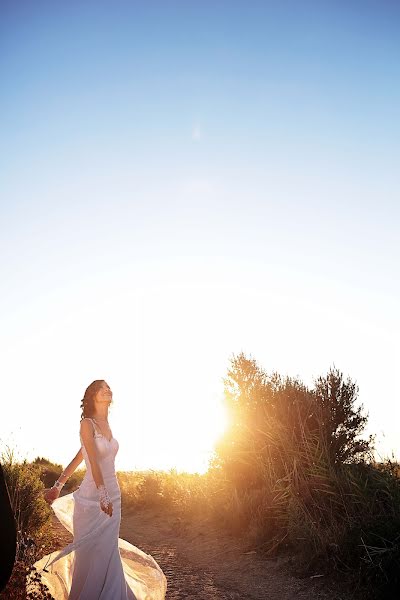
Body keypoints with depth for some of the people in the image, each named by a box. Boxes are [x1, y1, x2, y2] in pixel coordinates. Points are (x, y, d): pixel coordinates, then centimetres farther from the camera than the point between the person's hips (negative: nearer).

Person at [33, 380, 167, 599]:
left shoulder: (106, 425, 11)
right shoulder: (87, 423, -9)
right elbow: (93, 460, -20)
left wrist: (59, 484, 15)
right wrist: (103, 494, -27)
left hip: (112, 496, 6)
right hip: (92, 498, -6)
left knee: (109, 552, 11)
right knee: (89, 553, 4)